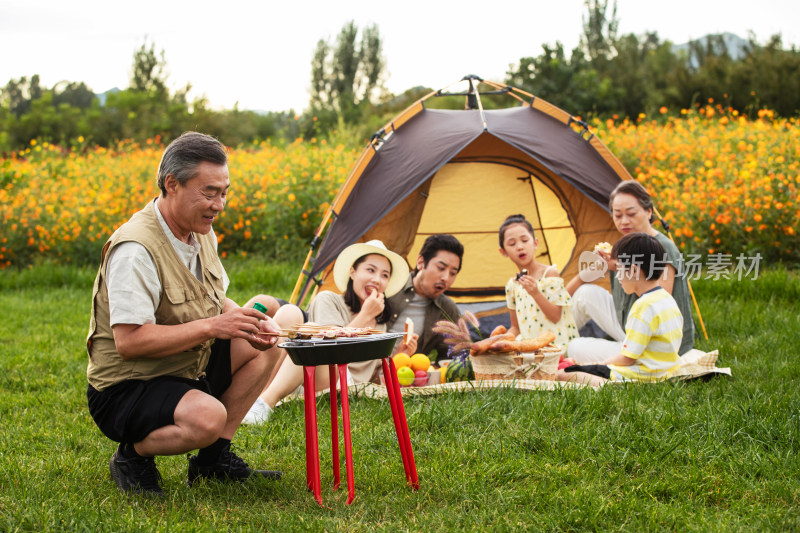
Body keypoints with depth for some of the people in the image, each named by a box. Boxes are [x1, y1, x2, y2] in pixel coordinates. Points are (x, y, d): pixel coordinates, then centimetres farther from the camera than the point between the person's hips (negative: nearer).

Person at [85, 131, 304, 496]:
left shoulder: (200, 233, 4)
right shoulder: (136, 249, -25)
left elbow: (216, 303, 15)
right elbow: (128, 341, -30)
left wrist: (245, 321, -8)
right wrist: (212, 326, -29)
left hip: (189, 370, 9)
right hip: (125, 391, -9)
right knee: (207, 416, -36)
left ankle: (214, 458, 3)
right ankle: (133, 454, -4)